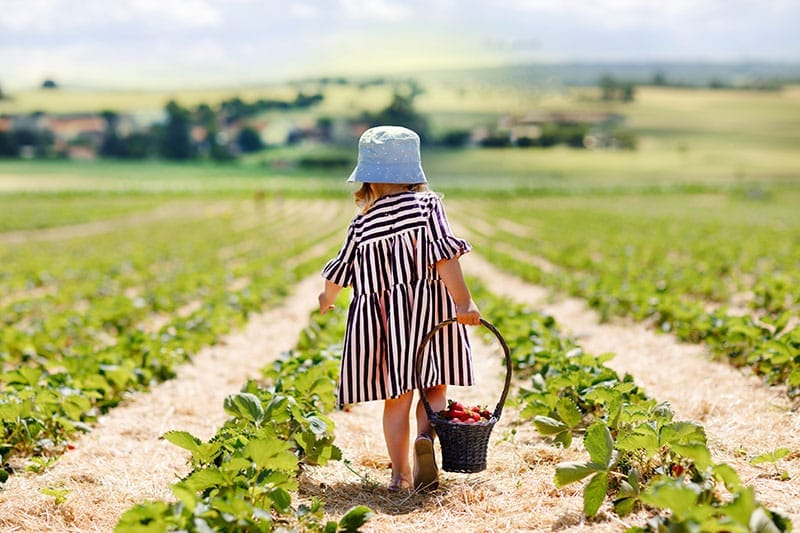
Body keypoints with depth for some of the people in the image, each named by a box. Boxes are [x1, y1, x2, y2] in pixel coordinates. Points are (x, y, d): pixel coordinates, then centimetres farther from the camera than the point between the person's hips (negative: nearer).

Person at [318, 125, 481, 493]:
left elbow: (339, 272, 19)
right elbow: (443, 255, -14)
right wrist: (463, 301, -18)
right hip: (429, 309, -2)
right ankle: (426, 436, -20)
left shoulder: (363, 222, 7)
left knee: (397, 397, 6)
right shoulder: (427, 204, -1)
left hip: (381, 316, 2)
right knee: (435, 386, 7)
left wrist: (327, 299, 39)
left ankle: (400, 473, 4)